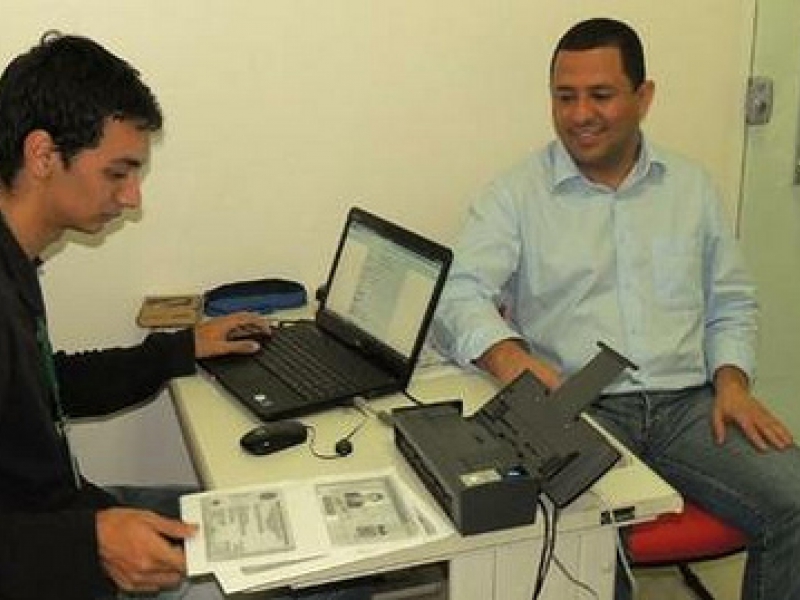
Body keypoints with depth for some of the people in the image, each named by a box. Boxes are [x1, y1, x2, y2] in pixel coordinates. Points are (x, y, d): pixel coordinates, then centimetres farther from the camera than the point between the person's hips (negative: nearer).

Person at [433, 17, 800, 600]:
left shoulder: (691, 185, 15)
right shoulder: (517, 194, 3)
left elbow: (730, 304, 19)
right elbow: (460, 292, -7)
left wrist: (732, 379, 0)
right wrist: (506, 353, -28)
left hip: (690, 401, 4)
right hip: (576, 406, -3)